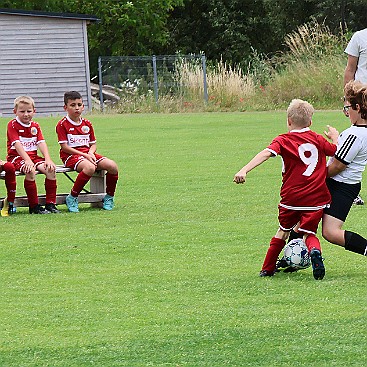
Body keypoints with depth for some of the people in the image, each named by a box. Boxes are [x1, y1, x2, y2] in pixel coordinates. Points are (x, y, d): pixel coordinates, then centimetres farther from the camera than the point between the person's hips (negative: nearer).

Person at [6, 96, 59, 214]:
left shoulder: (35, 126, 14)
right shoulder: (13, 125, -4)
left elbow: (41, 143, 2)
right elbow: (17, 144, -16)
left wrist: (48, 159, -15)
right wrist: (27, 160, -29)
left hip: (33, 156, 6)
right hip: (16, 157, -6)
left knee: (50, 169, -20)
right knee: (30, 171, -35)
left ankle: (51, 204, -15)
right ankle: (34, 206, -29)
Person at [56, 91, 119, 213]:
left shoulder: (87, 124, 14)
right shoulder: (62, 125, -4)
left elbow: (93, 144, 16)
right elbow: (64, 147, -10)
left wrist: (90, 153, -9)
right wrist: (84, 155, -16)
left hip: (87, 153, 6)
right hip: (71, 156, -6)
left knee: (113, 166, -16)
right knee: (90, 167, -38)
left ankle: (109, 197, 3)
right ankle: (72, 198, -25)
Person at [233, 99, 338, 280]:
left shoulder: (283, 141, -3)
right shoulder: (318, 139, 6)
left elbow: (266, 153, -20)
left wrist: (244, 170, -31)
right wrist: (335, 136, 39)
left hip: (291, 197, -1)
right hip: (316, 198, 1)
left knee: (283, 231, 19)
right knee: (309, 233, 7)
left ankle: (268, 269, 28)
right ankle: (314, 251, -28)